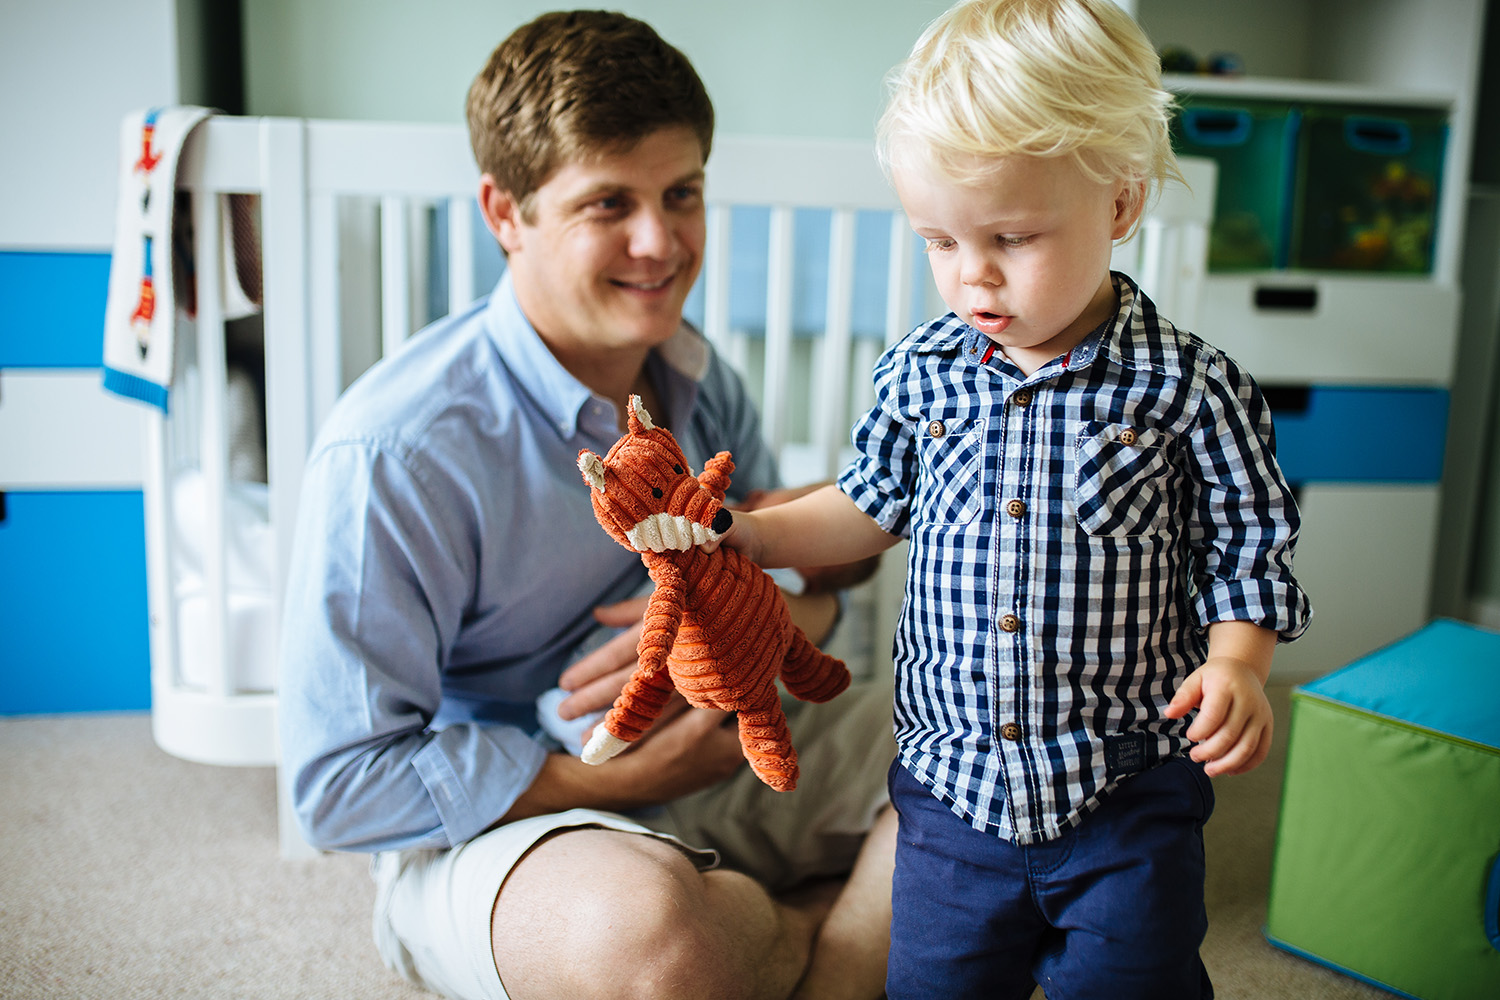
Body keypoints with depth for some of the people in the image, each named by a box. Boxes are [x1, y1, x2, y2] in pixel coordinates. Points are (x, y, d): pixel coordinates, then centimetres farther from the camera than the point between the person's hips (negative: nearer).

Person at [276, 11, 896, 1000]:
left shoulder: (698, 380, 0)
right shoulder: (394, 452, -21)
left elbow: (816, 574, 8)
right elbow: (343, 781, -18)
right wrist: (624, 776, -20)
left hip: (718, 762, 6)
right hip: (491, 826, -5)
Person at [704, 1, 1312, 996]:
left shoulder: (1190, 388, -12)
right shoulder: (918, 374, -3)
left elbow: (1244, 550, -2)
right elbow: (877, 504, 13)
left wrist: (1235, 665, -19)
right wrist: (750, 533, 5)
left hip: (1127, 801, -3)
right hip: (950, 784, 3)